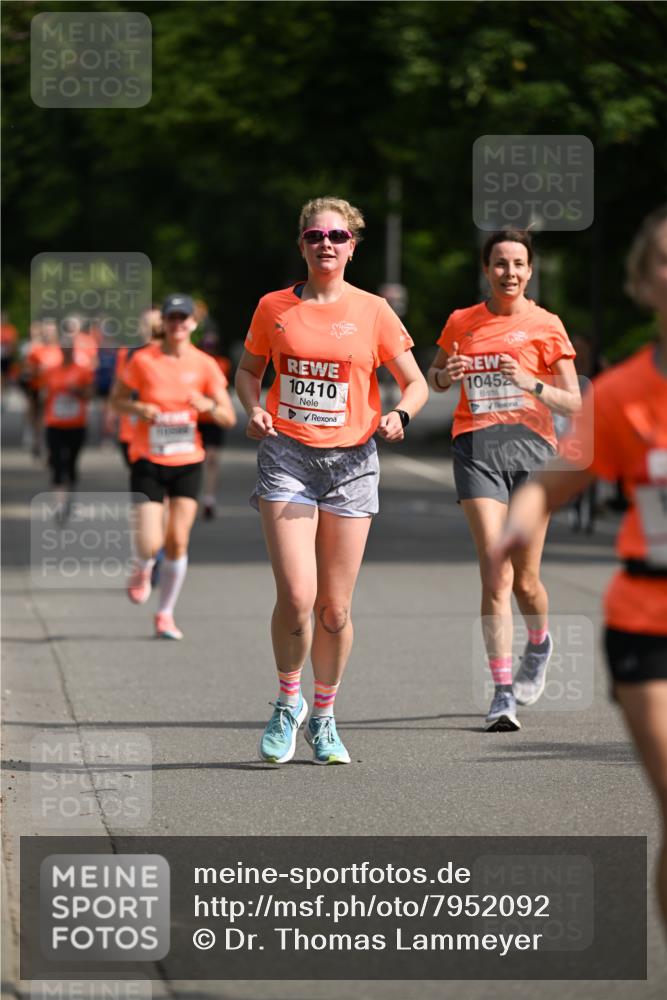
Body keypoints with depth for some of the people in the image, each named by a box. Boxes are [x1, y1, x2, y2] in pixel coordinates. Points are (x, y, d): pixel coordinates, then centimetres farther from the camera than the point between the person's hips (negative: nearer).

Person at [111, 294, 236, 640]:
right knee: (150, 544, -12)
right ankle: (142, 569, 27)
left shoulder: (205, 365, -2)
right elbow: (117, 399, 6)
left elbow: (229, 418, -1)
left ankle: (165, 613, 14)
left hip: (188, 463, 2)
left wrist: (208, 405, -22)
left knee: (178, 542, -3)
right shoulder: (143, 361, -6)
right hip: (148, 461, -2)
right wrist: (138, 408, -15)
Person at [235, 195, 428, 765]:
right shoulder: (274, 308, 5)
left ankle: (324, 718, 22)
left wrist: (399, 415, -14)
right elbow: (249, 369, 19)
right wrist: (253, 409, -2)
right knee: (297, 596, -15)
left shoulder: (372, 311, 3)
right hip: (287, 455, -1)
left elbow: (415, 382, 7)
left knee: (335, 608, 3)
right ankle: (287, 702, 9)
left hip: (352, 461, 1)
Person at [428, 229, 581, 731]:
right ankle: (503, 693, -11)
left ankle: (539, 644, 39)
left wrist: (531, 384, -14)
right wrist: (446, 373, 2)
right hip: (477, 449, 0)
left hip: (531, 447, 0)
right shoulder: (462, 323, 10)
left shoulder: (546, 326, 4)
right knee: (496, 573, -12)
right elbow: (434, 379, 25)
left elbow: (573, 403, 4)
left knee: (525, 580, 5)